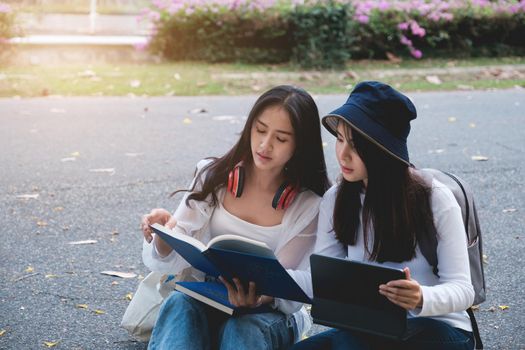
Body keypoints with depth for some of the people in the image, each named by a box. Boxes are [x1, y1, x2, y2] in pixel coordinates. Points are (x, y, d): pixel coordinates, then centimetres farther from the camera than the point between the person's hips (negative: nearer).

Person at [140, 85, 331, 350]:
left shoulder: (310, 207, -4)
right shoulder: (214, 177, 1)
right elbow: (169, 260, -4)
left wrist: (258, 297, -31)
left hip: (268, 314, -1)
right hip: (198, 303, 2)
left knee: (244, 329, -35)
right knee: (179, 304, -32)